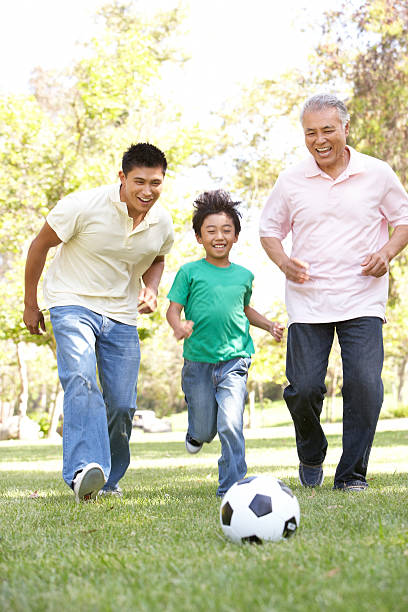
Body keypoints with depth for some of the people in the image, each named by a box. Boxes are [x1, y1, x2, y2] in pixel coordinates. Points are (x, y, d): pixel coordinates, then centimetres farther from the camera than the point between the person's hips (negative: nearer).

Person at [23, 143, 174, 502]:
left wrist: (151, 289, -3)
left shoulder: (162, 223, -3)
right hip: (73, 303, -4)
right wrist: (31, 305, 0)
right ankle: (85, 469, -43)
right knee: (81, 379, -30)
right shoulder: (84, 206, -18)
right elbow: (40, 246, -6)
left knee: (122, 404, 0)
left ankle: (108, 480, 21)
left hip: (122, 316, 5)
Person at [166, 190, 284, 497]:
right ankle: (197, 432, 47)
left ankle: (232, 485, -2)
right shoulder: (190, 272, -1)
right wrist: (179, 325, -23)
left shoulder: (243, 275, 9)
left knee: (231, 424, -16)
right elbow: (173, 309, -2)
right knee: (205, 431, 10)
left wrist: (269, 325, 12)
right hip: (198, 360, -1)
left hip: (234, 359, 1)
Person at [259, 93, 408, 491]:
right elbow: (269, 229, 14)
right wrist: (283, 262, -6)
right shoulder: (291, 181, 4)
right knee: (304, 387, -4)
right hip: (307, 300, 1)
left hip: (362, 299, -1)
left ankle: (352, 474, 3)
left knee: (364, 384, -13)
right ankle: (311, 457, 27)